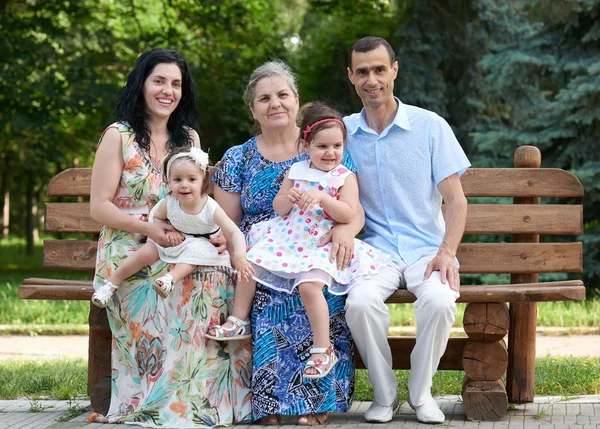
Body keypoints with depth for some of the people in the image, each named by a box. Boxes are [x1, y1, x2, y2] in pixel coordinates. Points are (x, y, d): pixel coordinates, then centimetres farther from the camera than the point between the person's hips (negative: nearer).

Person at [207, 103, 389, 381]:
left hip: (321, 244, -5)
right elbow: (278, 208, 9)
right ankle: (238, 321, 15)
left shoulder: (345, 177, -4)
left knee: (309, 284, -27)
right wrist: (288, 198, -14)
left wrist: (322, 197, -25)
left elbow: (349, 214, -15)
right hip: (287, 237, 6)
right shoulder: (296, 171, 8)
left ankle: (323, 350, -18)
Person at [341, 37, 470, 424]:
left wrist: (447, 253, -15)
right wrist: (341, 225, -12)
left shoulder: (430, 126, 2)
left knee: (439, 300, -33)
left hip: (427, 249, -1)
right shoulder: (343, 132, 8)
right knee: (361, 302, -32)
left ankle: (421, 393, -8)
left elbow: (456, 199, 0)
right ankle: (384, 396, -10)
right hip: (376, 250, 1)